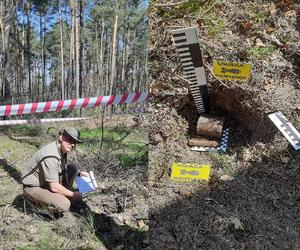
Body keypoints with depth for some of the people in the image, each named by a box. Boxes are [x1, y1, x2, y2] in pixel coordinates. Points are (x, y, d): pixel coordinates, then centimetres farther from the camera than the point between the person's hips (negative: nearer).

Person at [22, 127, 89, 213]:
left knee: (72, 168, 1)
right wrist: (73, 195, -15)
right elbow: (54, 187, -28)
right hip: (33, 187, -9)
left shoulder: (62, 150, -2)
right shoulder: (51, 156, -30)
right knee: (64, 205, -27)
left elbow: (63, 168, 17)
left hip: (48, 182, 9)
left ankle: (62, 196, 7)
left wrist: (79, 173, 0)